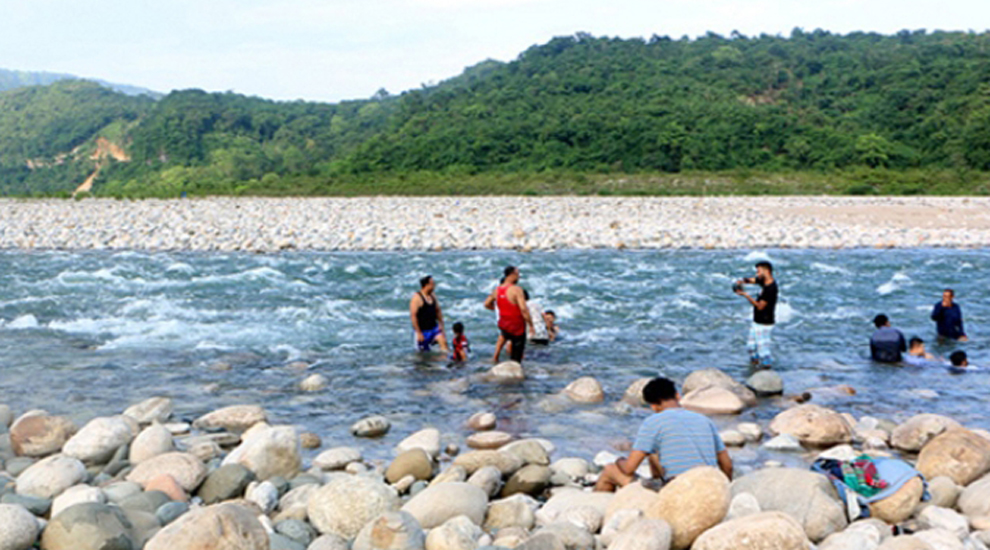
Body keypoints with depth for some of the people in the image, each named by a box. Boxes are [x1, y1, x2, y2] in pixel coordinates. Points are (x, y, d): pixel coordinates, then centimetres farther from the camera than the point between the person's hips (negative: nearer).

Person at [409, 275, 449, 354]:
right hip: (422, 330, -6)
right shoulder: (417, 298, -16)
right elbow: (413, 315, -19)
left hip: (434, 327, 6)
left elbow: (438, 310, 16)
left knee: (443, 341, -16)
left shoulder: (433, 295, 5)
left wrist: (441, 324, 6)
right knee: (425, 353, 3)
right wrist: (418, 333, -20)